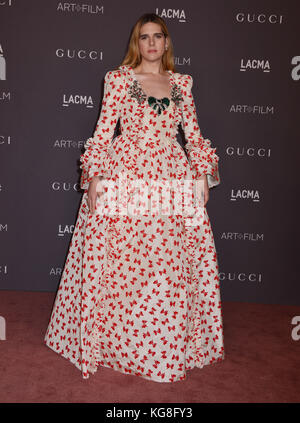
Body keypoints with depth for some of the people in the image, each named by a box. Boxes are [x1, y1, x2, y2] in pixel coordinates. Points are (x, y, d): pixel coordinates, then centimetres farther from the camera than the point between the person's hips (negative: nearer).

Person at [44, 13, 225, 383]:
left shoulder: (181, 82, 14)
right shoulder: (118, 79, 6)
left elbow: (192, 132, 14)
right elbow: (104, 130, 0)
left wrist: (202, 174, 6)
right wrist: (94, 176, -8)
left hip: (173, 181, 3)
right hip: (123, 178, -2)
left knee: (174, 265, 5)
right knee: (118, 261, 2)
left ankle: (174, 343, 25)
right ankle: (112, 341, 22)